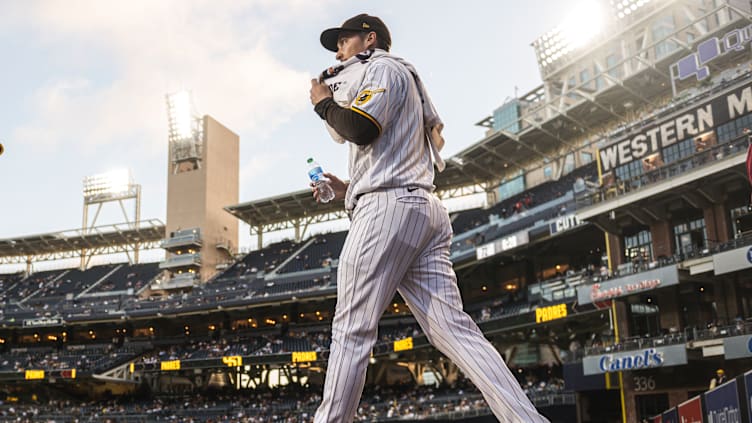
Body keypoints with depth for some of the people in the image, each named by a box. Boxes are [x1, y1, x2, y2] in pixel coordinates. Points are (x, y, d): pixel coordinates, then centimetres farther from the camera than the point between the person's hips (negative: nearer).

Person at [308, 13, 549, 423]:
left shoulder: (384, 68, 7)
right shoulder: (410, 84, 35)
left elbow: (360, 128, -13)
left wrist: (325, 103, 5)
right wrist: (349, 189, 25)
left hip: (388, 207, -9)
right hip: (426, 209, 9)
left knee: (351, 329, -8)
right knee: (453, 328, -4)